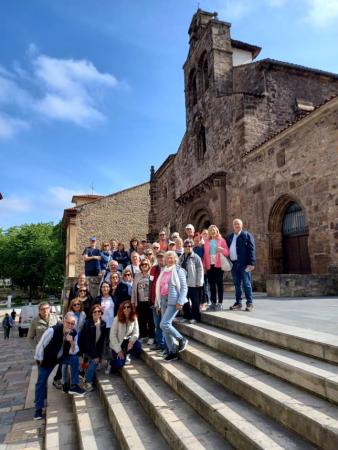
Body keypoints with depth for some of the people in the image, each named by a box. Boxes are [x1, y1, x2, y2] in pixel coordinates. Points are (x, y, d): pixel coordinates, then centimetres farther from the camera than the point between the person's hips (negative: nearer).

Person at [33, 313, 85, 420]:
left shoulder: (74, 334, -20)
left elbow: (73, 352, -17)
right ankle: (38, 409, 19)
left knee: (75, 358, -22)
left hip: (62, 356, 3)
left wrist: (72, 343, -37)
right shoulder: (52, 330, -34)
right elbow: (41, 345, -20)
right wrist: (40, 360, -10)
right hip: (47, 358, -3)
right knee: (41, 382, 2)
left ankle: (74, 386, -10)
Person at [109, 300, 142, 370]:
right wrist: (119, 350, -19)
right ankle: (112, 362, 15)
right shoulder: (117, 319, -19)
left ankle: (127, 354, 4)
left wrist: (131, 341, -29)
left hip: (127, 340, 4)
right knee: (119, 364, -22)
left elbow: (136, 333, -7)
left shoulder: (134, 318, -9)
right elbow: (112, 336, -17)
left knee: (137, 345, -28)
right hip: (117, 344, -3)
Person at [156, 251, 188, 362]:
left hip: (173, 301, -6)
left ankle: (182, 339, 6)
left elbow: (184, 287, -6)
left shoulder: (178, 270, -1)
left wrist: (180, 302, -16)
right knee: (166, 327, 6)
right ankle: (172, 352, 18)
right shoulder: (163, 271, 16)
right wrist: (158, 303, 14)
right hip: (164, 301, 7)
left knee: (164, 324, -16)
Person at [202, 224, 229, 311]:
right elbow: (205, 254, 13)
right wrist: (204, 265, 5)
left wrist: (222, 249, -17)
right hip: (209, 265, 3)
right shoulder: (207, 242, 15)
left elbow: (227, 252, 2)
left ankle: (220, 303, 3)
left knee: (219, 284, -2)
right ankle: (213, 303, 9)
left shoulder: (221, 240, 7)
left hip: (218, 265, -3)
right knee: (212, 284, 4)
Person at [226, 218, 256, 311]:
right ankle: (238, 303, 18)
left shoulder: (247, 235, 1)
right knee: (237, 285, 10)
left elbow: (252, 249, -6)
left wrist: (251, 263, -14)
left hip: (244, 264, -5)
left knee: (246, 284, -2)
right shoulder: (229, 237, 16)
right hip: (234, 264, 5)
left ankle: (250, 303, 6)